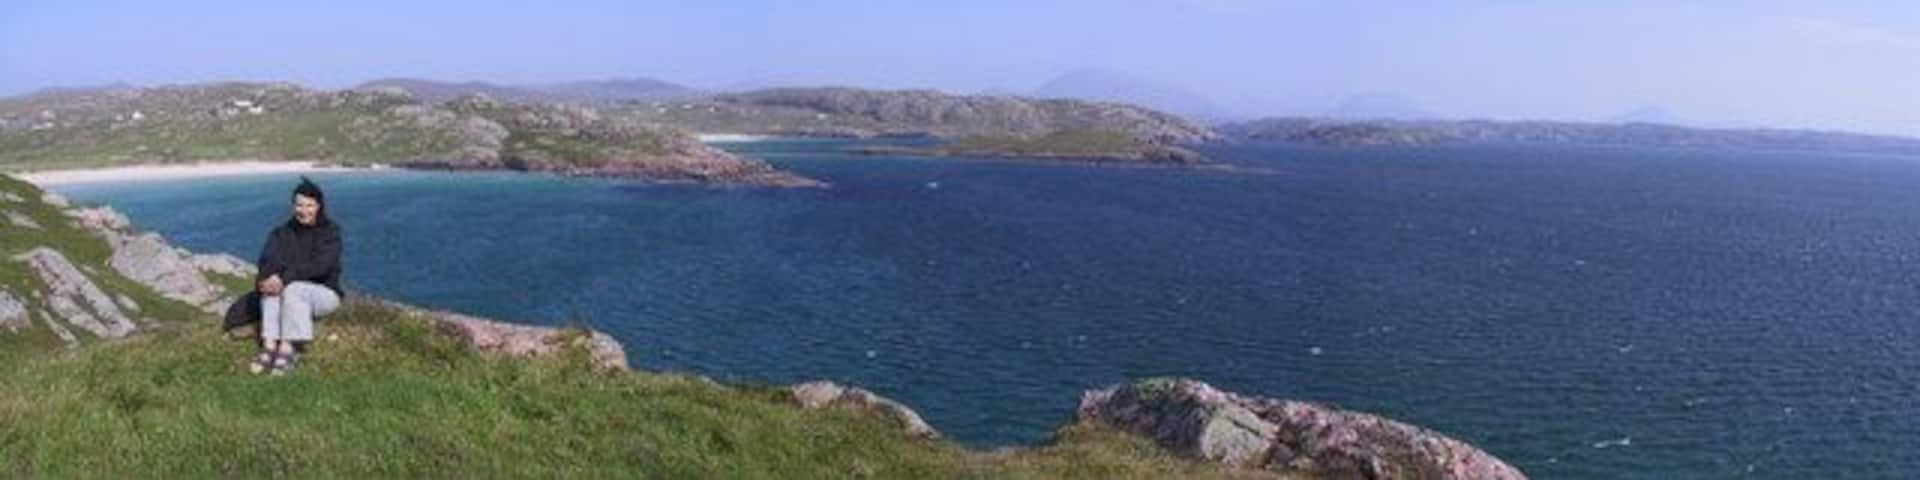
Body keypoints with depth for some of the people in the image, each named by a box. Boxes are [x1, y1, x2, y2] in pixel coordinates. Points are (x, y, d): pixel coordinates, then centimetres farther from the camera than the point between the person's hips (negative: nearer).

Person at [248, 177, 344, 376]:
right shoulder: (282, 233, 8)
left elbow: (320, 266, -19)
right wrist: (267, 277, -33)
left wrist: (285, 278, -31)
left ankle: (287, 349, -37)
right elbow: (268, 259, -9)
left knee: (292, 290, -34)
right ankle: (269, 346, -40)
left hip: (324, 292, -3)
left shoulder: (330, 231, -4)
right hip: (290, 291, 4)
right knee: (272, 286, -29)